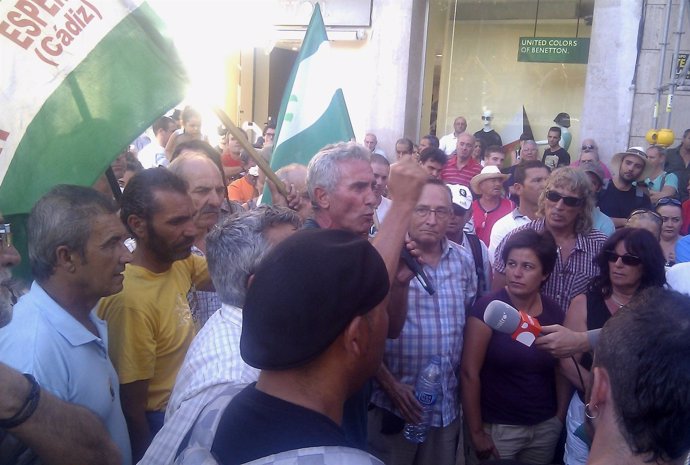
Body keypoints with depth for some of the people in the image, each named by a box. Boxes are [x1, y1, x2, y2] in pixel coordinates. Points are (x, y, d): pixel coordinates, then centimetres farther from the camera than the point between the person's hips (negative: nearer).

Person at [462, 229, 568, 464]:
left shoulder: (554, 313, -1)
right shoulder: (488, 307, -15)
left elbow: (562, 369, 9)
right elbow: (469, 373, -15)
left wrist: (561, 418, 5)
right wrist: (476, 432, -13)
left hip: (546, 428, 4)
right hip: (498, 428, -4)